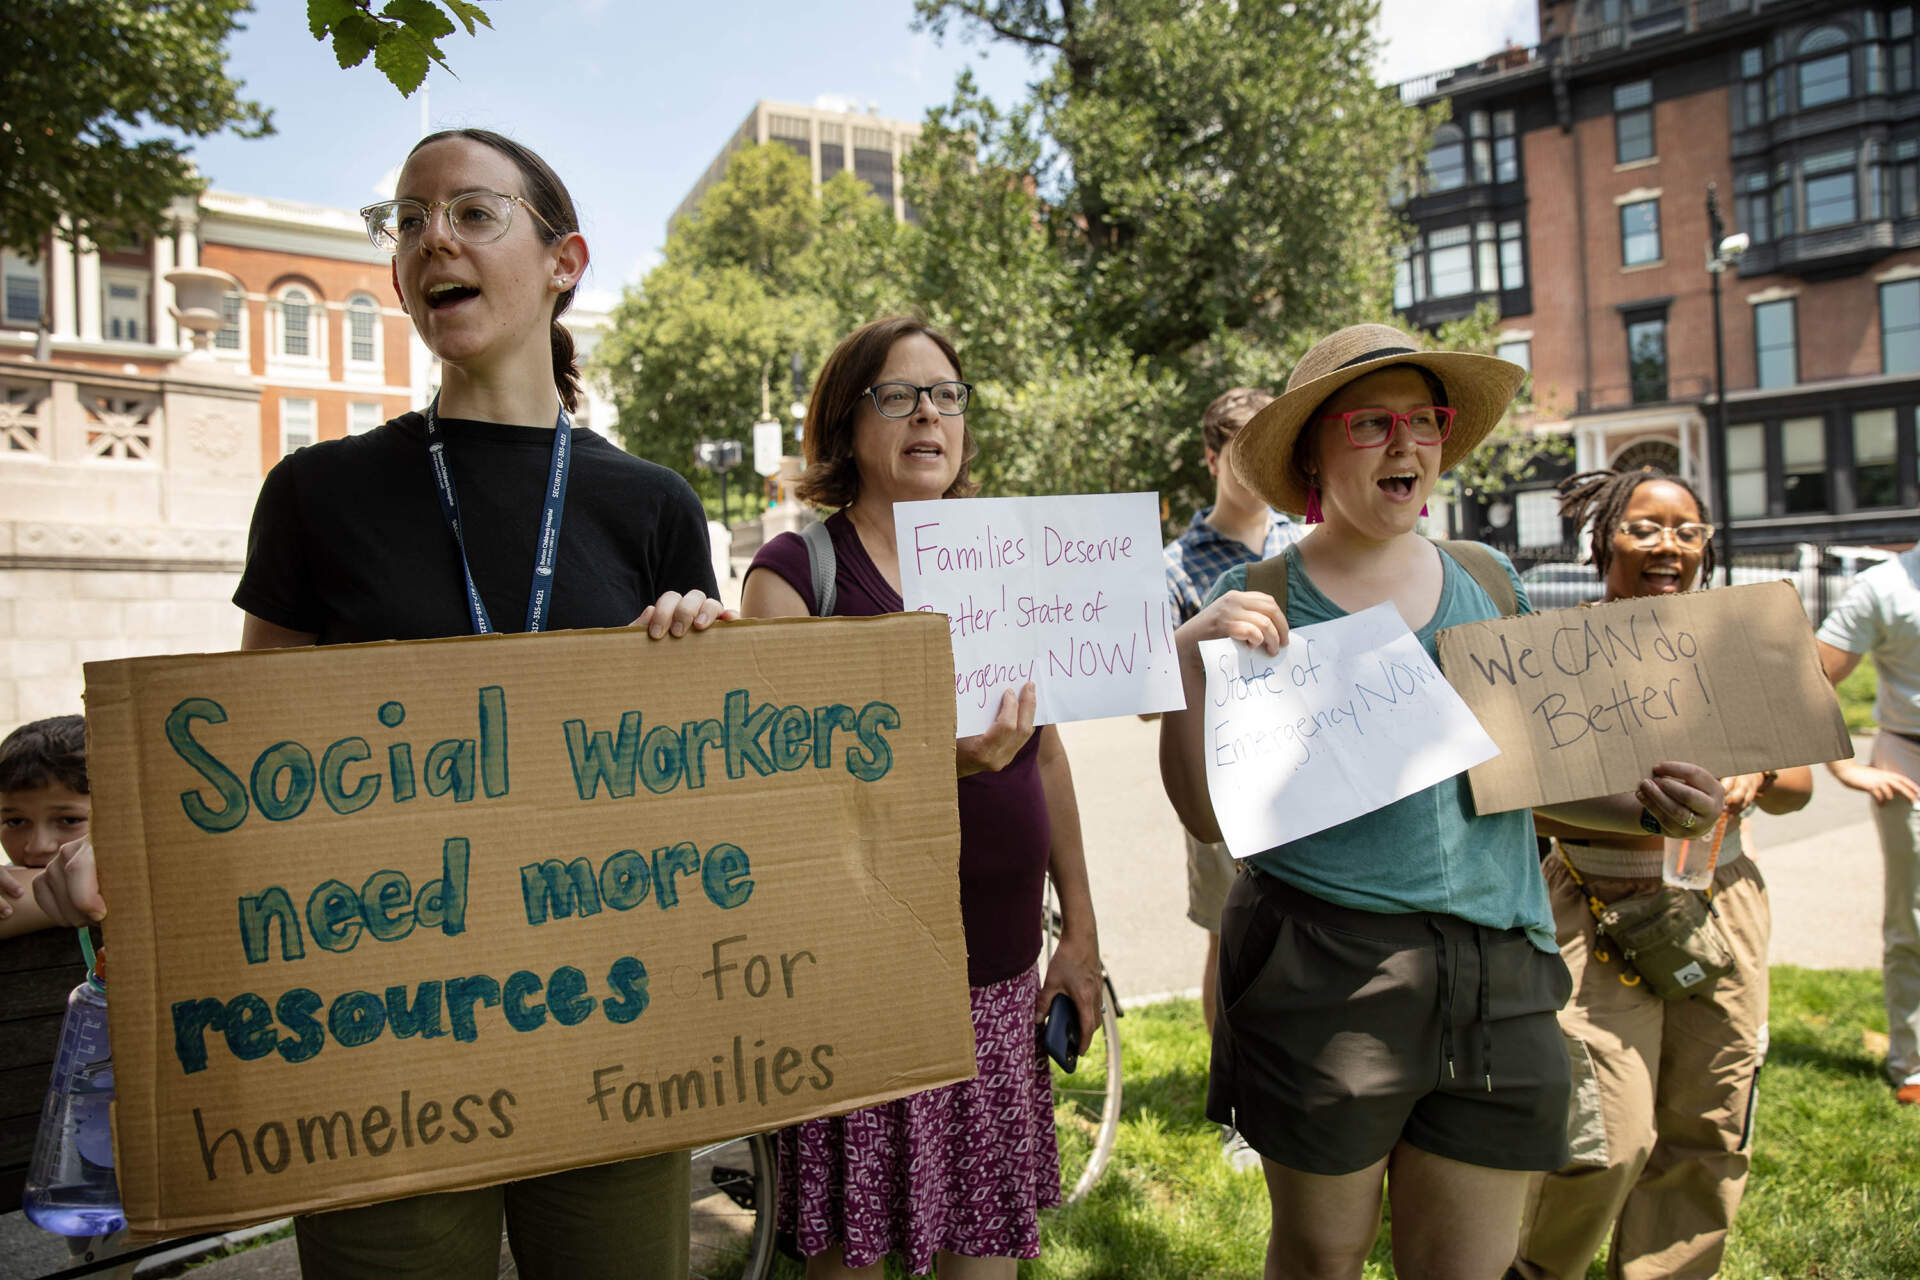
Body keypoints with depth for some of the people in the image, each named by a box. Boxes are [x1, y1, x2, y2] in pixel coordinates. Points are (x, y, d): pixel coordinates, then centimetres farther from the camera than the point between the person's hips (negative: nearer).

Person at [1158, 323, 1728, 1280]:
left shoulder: (1489, 581, 8)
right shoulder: (1257, 601, -4)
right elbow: (1207, 814, -7)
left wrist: (1642, 805, -2)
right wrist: (1189, 659, -21)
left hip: (1499, 971, 4)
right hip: (1322, 972, -3)